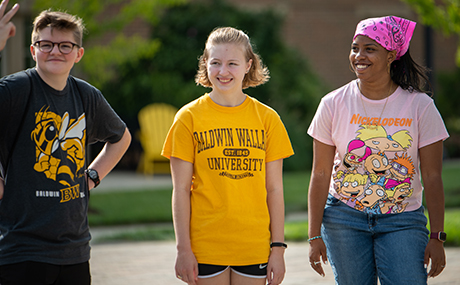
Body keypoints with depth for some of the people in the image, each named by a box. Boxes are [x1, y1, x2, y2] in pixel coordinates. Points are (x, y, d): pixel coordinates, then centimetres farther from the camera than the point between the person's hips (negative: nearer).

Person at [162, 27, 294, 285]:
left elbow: (274, 189, 6)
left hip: (254, 248, 1)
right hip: (205, 248, -1)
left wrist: (278, 247, 2)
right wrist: (183, 249, -5)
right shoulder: (189, 118, 1)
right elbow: (181, 189, 0)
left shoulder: (267, 118, 5)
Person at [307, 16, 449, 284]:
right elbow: (321, 174, 0)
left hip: (402, 221, -1)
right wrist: (315, 236, -2)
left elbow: (432, 178, -3)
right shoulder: (334, 105, -2)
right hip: (344, 218, 1)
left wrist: (437, 237, -6)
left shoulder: (420, 106, -5)